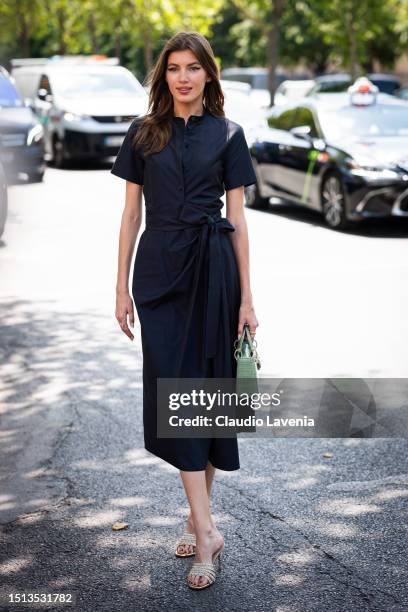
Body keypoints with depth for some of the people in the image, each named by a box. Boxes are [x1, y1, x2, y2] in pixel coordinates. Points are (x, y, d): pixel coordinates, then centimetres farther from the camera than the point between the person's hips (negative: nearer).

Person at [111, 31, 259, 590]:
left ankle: (199, 518, 18)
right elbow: (131, 214, 8)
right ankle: (206, 528, -6)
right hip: (160, 270, 1)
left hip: (213, 270, -1)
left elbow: (237, 220, 2)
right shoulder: (143, 134, 7)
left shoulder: (227, 134, 4)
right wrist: (122, 287, 3)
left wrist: (246, 298, -1)